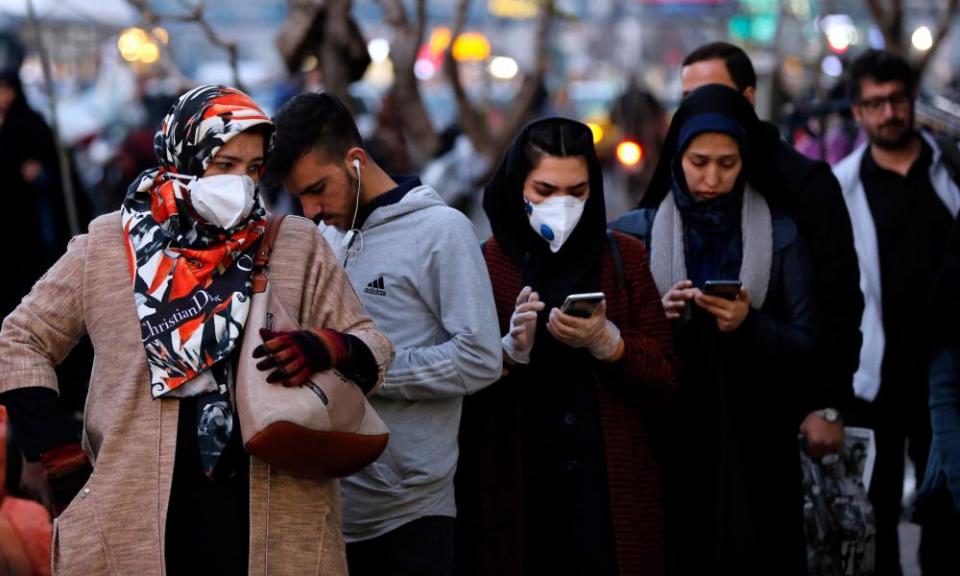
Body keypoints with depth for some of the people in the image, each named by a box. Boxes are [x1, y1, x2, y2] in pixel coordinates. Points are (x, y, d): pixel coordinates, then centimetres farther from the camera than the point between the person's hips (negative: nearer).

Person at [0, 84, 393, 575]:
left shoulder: (297, 247, 5)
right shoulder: (106, 246, 4)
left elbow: (371, 349, 7)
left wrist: (328, 349, -16)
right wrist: (49, 445, 2)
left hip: (272, 514, 1)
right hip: (137, 513, 0)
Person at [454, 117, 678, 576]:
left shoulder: (624, 257, 7)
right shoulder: (484, 264, 0)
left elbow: (664, 381, 2)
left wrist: (606, 342, -14)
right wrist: (512, 351, -19)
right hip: (514, 496, -2)